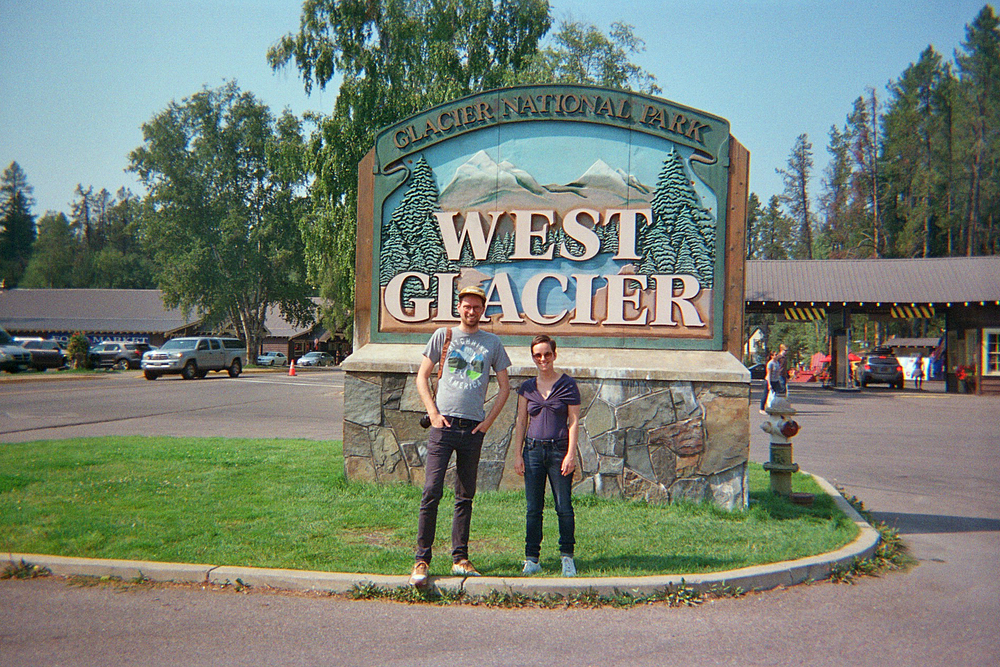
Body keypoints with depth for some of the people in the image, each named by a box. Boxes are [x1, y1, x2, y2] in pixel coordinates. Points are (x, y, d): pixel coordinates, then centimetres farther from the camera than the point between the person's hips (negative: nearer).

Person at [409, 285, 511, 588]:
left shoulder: (492, 342, 10)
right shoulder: (443, 335, 6)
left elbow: (504, 386, 14)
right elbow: (422, 376, 8)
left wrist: (488, 421, 4)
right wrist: (433, 412, -4)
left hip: (474, 428, 2)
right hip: (444, 424, -2)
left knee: (465, 497, 9)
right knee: (432, 491, -9)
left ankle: (460, 559, 17)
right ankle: (422, 559, -3)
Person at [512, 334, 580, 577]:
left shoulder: (568, 385, 1)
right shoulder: (527, 387, 10)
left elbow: (574, 421, -1)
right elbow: (521, 423, 12)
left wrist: (571, 454, -8)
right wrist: (518, 454, 6)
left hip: (559, 450, -2)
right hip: (533, 450, 3)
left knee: (564, 507, -1)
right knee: (533, 508, 4)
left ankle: (567, 556, 13)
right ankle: (532, 559, 12)